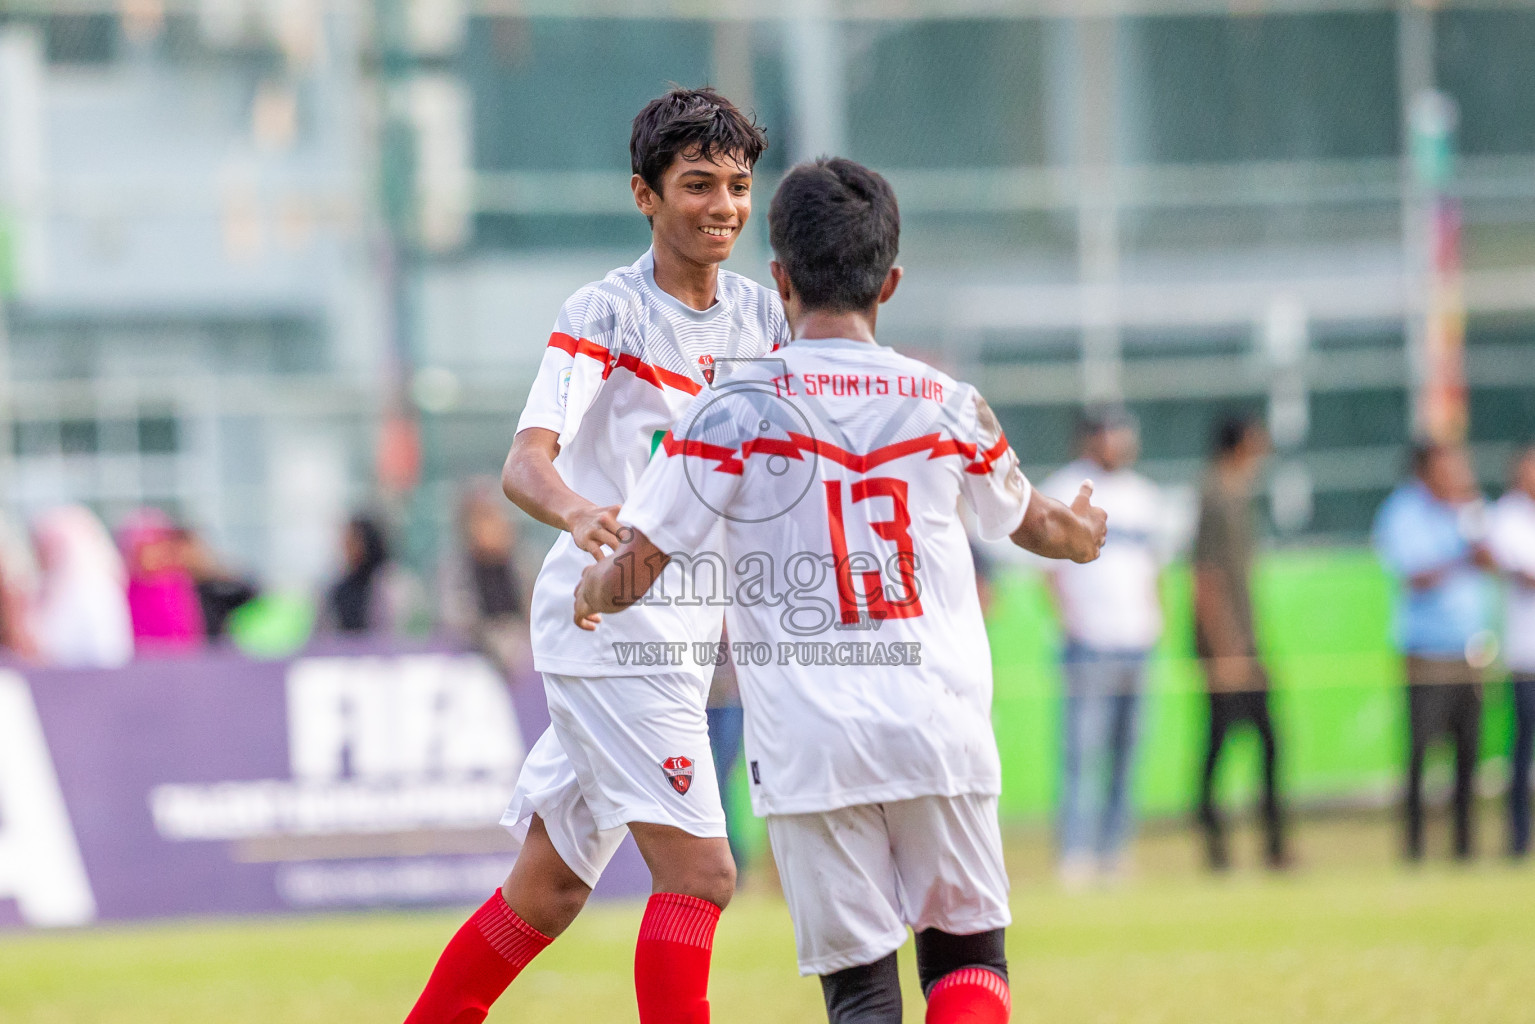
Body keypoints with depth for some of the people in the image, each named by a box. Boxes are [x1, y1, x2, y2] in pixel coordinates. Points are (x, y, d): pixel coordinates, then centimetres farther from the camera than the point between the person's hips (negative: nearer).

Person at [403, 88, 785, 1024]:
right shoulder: (606, 314, -10)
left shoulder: (759, 315, 10)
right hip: (613, 623, -7)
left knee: (553, 885, 14)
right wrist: (574, 509, -43)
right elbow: (526, 461, -21)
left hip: (688, 628, 7)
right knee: (698, 874, -15)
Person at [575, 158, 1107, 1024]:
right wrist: (1082, 533, 51)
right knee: (968, 952, 15)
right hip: (941, 728, 2)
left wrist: (587, 597, 22)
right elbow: (1030, 523, 26)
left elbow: (634, 573, -2)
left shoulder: (733, 411, -3)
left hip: (809, 747, -2)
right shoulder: (950, 407, 6)